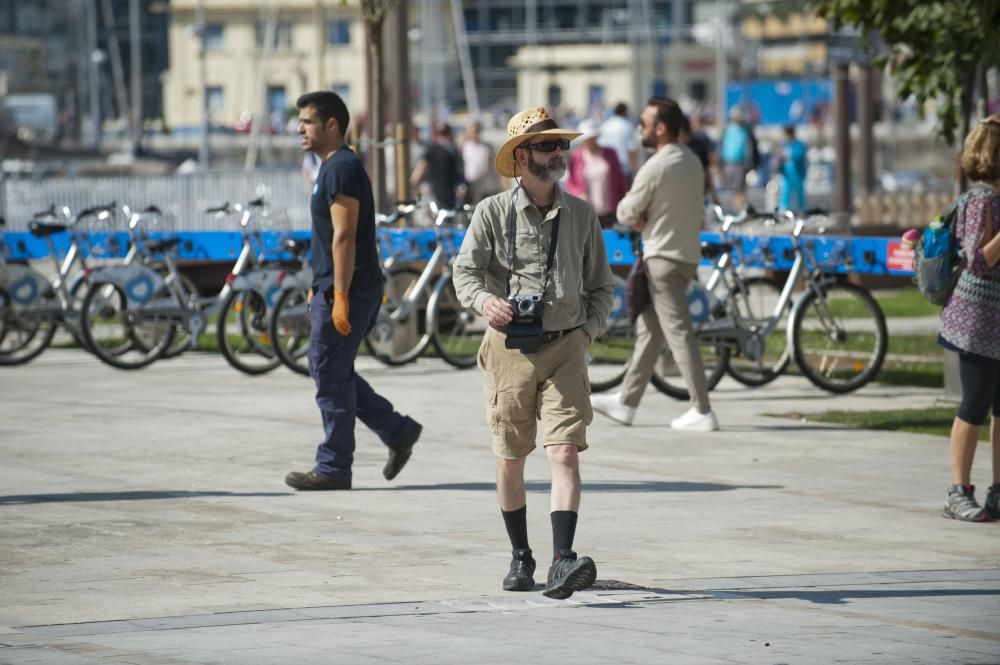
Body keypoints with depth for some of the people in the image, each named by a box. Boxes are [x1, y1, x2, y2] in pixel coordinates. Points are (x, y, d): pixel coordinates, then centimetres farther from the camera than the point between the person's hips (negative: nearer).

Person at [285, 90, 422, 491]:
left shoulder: (341, 169, -15)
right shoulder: (333, 167, 17)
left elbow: (343, 237, -21)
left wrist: (340, 297, -24)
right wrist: (319, 288, 25)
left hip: (347, 291, -10)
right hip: (331, 289, 10)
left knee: (331, 376, -4)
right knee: (331, 371, 15)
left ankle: (333, 469, 2)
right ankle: (397, 431, 18)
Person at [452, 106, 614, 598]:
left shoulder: (581, 215, 8)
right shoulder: (493, 212, 1)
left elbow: (600, 286, 16)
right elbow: (465, 270, -2)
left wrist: (588, 329, 0)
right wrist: (484, 299, -23)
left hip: (564, 349, 1)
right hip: (511, 347, -1)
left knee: (565, 452, -14)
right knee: (509, 460, 8)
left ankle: (562, 562, -22)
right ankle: (520, 557, 25)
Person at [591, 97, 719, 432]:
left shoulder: (655, 168, -18)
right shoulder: (692, 162, 8)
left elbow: (626, 214, -12)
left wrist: (640, 219, 9)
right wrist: (649, 219, 7)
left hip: (663, 259, -9)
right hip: (687, 252, 9)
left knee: (679, 333, -6)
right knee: (648, 331, 15)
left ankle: (702, 411, -7)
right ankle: (627, 402, 20)